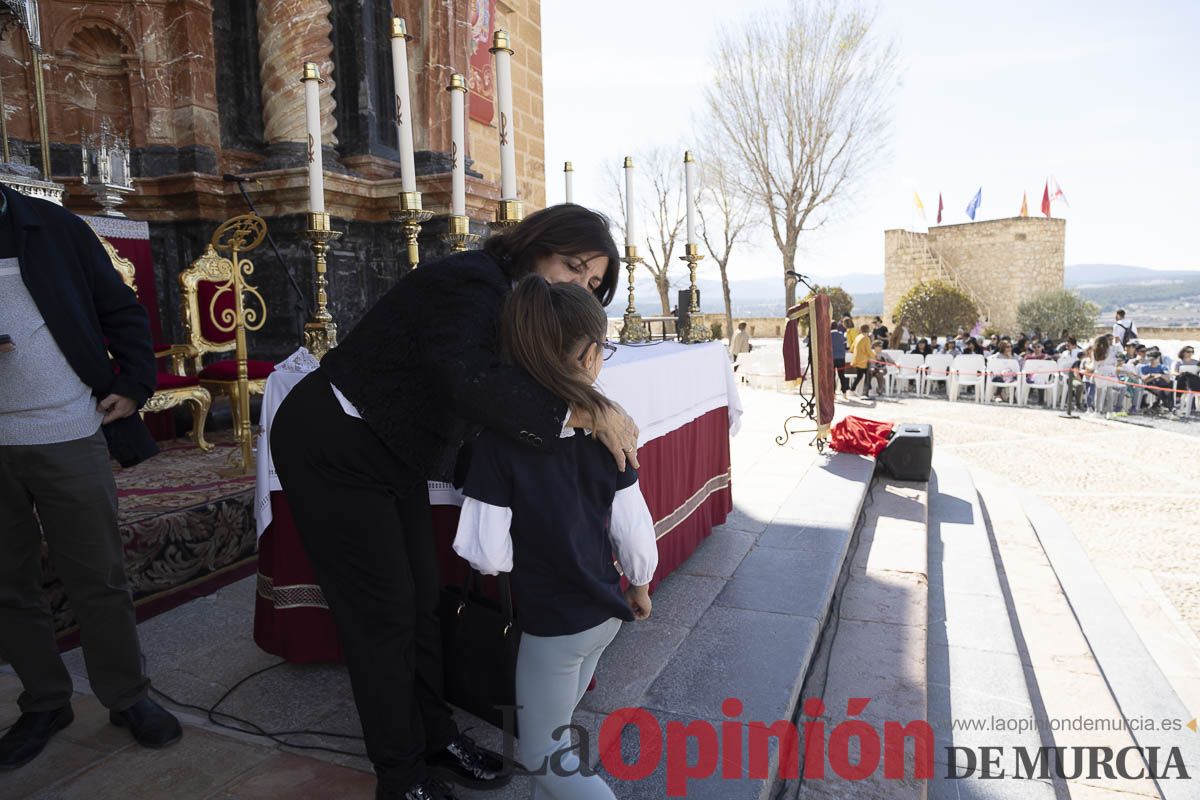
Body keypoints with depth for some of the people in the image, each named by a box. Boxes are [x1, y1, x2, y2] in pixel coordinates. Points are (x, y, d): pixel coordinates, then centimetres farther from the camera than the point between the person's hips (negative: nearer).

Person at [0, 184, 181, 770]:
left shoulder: (54, 228, 3)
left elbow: (122, 311, 7)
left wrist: (134, 386, -4)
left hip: (70, 437, -2)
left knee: (97, 580, 5)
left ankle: (127, 698, 20)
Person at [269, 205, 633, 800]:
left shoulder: (504, 299, 4)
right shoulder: (470, 284, -25)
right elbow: (470, 381, -45)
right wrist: (587, 413, -42)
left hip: (389, 454, 9)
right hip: (332, 449, -9)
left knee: (422, 597, 14)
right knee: (383, 612, -1)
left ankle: (435, 735, 32)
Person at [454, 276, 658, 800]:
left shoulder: (500, 438, -21)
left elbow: (487, 553, -20)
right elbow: (633, 526, -3)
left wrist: (528, 555, 3)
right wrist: (641, 584, 15)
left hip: (552, 623, -5)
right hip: (606, 610, 5)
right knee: (556, 724, 26)